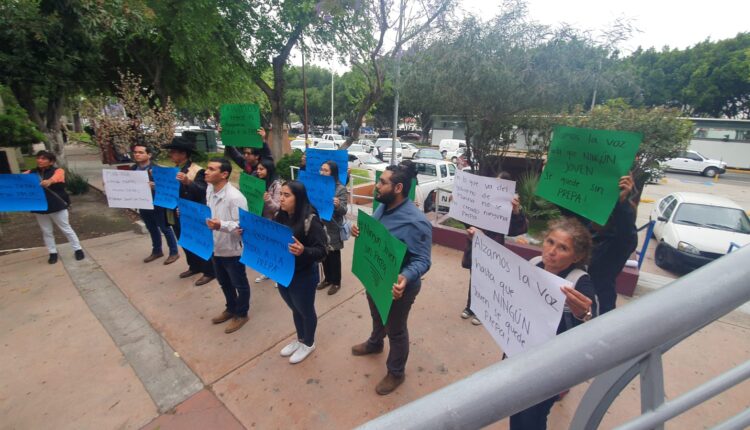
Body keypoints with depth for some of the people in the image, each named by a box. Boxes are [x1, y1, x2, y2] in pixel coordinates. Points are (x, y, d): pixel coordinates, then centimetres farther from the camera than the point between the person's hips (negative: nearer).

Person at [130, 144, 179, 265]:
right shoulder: (133, 169, 4)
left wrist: (154, 185, -38)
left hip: (157, 204, -6)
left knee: (165, 228, 5)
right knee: (152, 229, 19)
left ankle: (174, 252, 17)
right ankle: (157, 251, 35)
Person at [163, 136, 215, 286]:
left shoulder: (197, 171, -17)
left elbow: (202, 191, -28)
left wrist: (188, 182, -42)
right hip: (178, 215, 8)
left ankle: (209, 272, 18)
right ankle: (194, 266, 38)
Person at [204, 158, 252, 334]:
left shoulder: (235, 197, -27)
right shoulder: (209, 189, 0)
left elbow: (243, 226, -26)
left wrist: (221, 225, -38)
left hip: (232, 249, -8)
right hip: (215, 247, 8)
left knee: (239, 284, 14)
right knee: (224, 283, 26)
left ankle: (241, 314, 34)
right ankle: (230, 309, 48)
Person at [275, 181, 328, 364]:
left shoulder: (311, 220, -22)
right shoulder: (280, 217, -2)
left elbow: (321, 251, -23)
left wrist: (303, 251, -41)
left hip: (303, 276, -6)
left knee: (306, 310, 16)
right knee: (295, 309, 26)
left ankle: (309, 343, 41)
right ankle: (300, 339, 49)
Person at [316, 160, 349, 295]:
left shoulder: (341, 189, -14)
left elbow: (343, 211, -17)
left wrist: (338, 205, -39)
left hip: (333, 229, -5)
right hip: (320, 227, 6)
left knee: (334, 256, 9)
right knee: (324, 255, 18)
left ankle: (336, 282, 27)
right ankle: (327, 278, 37)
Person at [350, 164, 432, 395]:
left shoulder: (416, 222, -32)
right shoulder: (383, 207, -5)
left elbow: (422, 261, -28)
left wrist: (405, 278, -47)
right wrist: (359, 232, -11)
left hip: (396, 287, -8)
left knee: (395, 330, 16)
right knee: (377, 317, 33)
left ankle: (396, 372, 42)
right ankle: (375, 343, 63)